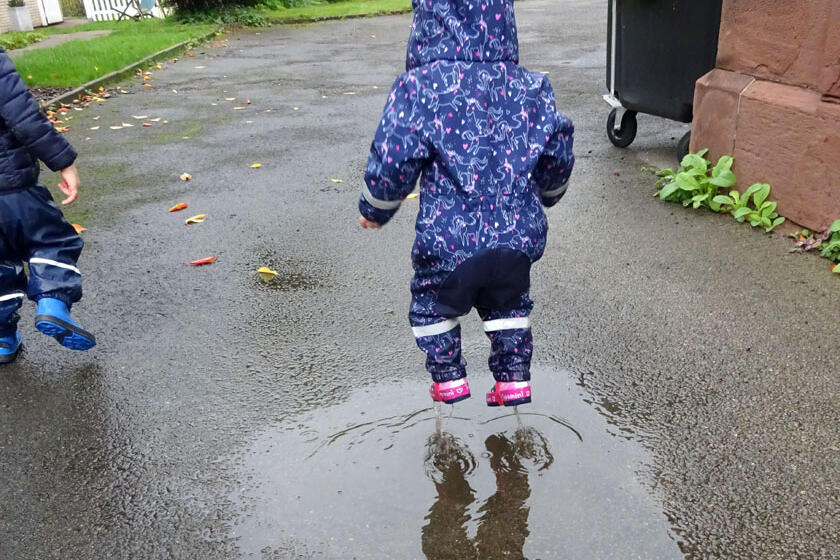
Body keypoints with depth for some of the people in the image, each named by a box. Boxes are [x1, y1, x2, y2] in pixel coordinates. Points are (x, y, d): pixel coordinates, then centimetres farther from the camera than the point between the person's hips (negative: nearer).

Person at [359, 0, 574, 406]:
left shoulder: (418, 88, -11)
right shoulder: (530, 89, 2)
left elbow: (391, 163, -12)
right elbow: (558, 156, 8)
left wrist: (374, 210, 8)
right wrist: (546, 195, 29)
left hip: (449, 240, -3)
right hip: (518, 236, 4)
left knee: (432, 305, 24)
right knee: (508, 304, 29)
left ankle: (448, 379, 31)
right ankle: (514, 379, 32)